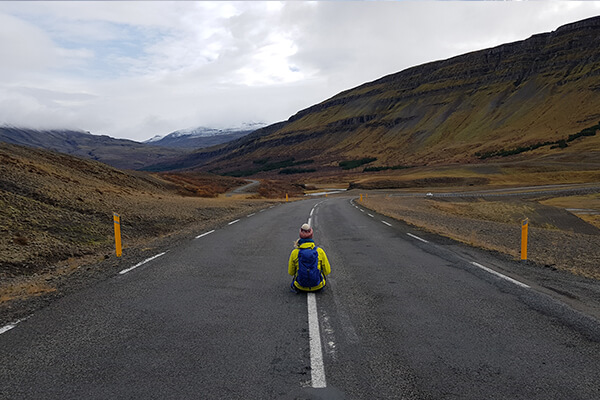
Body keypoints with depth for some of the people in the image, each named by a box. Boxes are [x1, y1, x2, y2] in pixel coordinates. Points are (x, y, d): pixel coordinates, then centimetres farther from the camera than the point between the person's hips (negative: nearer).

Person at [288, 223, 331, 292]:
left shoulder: (295, 252, -12)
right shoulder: (320, 251, -13)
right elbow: (327, 271, -5)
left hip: (301, 286, 0)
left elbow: (291, 272, 0)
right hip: (317, 286, 0)